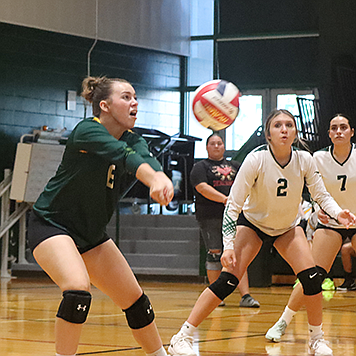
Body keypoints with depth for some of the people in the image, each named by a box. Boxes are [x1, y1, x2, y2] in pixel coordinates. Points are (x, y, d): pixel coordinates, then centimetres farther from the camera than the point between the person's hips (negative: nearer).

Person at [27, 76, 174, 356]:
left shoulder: (132, 140, 0)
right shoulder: (87, 131, -19)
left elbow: (144, 157, -24)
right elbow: (124, 156, -39)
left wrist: (162, 179, -48)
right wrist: (153, 178, -58)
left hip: (91, 235, 8)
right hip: (50, 225, -7)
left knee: (135, 301, 8)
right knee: (78, 291, -31)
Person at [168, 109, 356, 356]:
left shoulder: (304, 160, -17)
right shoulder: (256, 159, -27)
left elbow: (321, 195, -3)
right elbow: (233, 204, -24)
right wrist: (228, 246, -30)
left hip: (288, 226, 3)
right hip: (253, 222, -3)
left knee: (311, 277, -14)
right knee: (228, 280, -19)